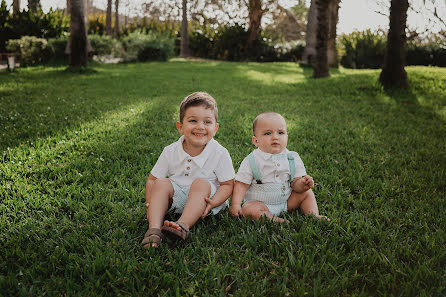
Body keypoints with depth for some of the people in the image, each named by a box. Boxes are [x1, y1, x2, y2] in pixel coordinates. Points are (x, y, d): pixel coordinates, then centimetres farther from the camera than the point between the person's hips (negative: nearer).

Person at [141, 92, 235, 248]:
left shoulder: (220, 153, -12)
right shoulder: (170, 152, -5)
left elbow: (227, 184, -9)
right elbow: (152, 180, 2)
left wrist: (213, 202, -27)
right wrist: (150, 204, -14)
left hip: (203, 198, -2)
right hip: (177, 199, 3)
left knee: (201, 183, -30)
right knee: (161, 183, -21)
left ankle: (183, 226, -44)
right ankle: (154, 229, -34)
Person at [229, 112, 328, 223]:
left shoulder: (292, 158, -3)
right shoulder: (252, 161, -12)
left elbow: (295, 184, -3)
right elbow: (241, 184, -11)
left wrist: (302, 184, -26)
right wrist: (235, 204, -24)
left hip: (286, 200, 4)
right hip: (260, 203, -4)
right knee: (248, 209, -32)